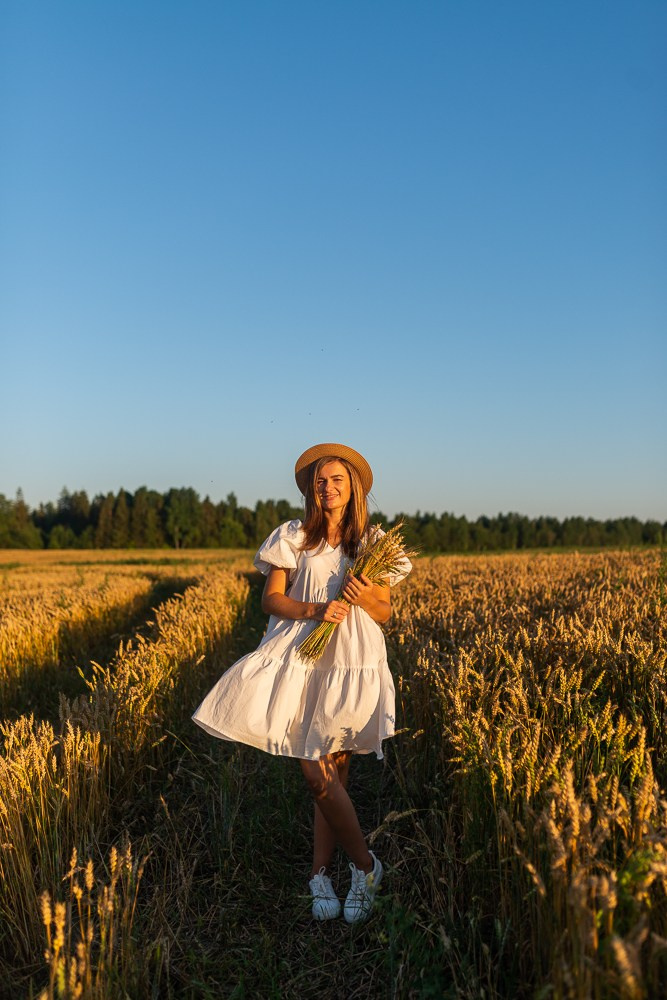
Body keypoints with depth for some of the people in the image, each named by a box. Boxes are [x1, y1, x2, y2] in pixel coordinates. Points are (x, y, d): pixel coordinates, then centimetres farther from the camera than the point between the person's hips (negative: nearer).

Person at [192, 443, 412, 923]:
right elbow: (270, 599, 1)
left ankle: (320, 873, 19)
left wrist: (366, 599, -13)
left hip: (353, 665, 1)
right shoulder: (293, 537, 5)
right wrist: (314, 609, -15)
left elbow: (386, 613, 9)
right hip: (302, 658, 0)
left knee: (333, 773, 3)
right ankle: (365, 864, 14)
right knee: (318, 773, -4)